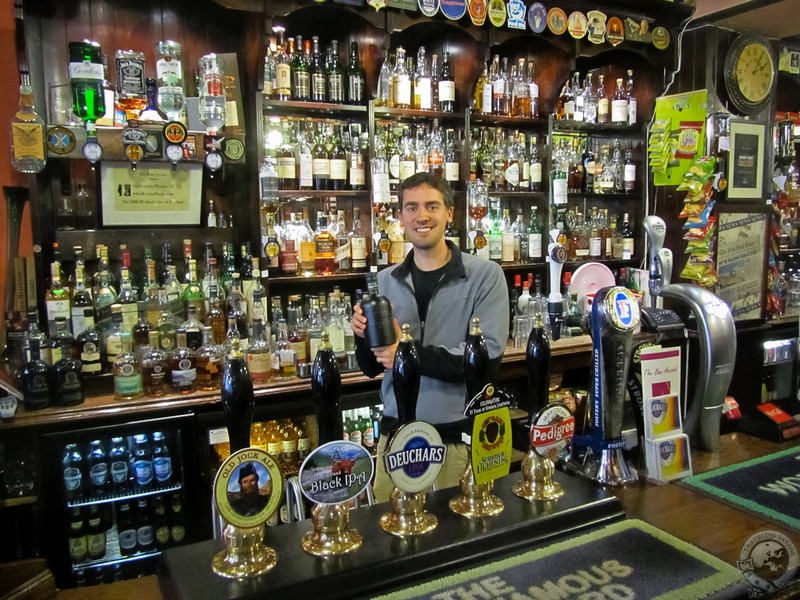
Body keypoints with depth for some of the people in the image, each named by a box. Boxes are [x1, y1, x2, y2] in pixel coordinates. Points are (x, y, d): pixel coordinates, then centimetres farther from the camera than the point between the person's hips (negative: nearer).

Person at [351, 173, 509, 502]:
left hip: (458, 436, -3)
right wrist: (364, 336, -10)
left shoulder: (484, 274, -6)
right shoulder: (385, 281, 5)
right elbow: (372, 368, 12)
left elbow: (489, 357, -15)